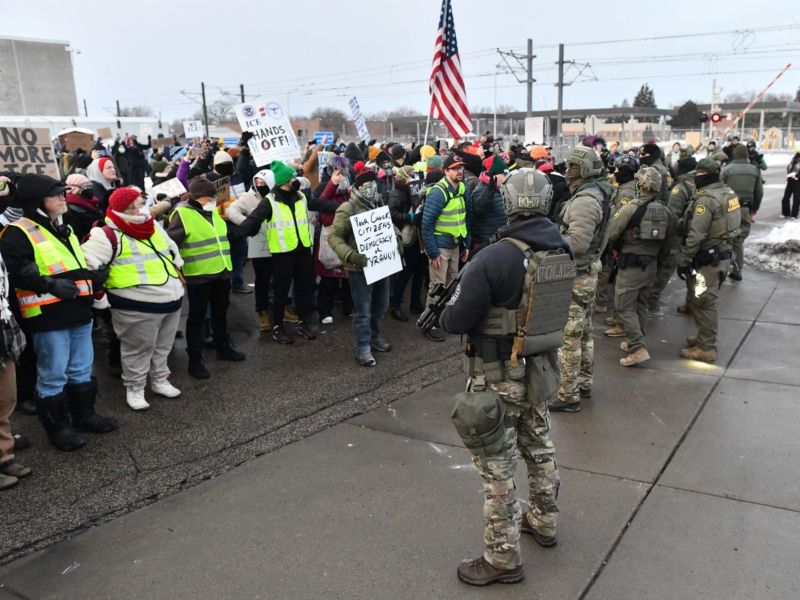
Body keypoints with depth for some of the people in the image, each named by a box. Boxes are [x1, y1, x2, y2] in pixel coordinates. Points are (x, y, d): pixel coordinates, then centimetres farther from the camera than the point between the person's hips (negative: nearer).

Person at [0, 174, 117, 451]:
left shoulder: (64, 229, 19)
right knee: (53, 374, 1)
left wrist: (96, 277, 13)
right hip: (48, 316, -8)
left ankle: (84, 414, 31)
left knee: (82, 369, 17)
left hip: (79, 311, 8)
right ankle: (57, 426, 14)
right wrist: (51, 285, -25)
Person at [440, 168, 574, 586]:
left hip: (499, 376, -7)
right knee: (539, 448, 25)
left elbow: (455, 321, -20)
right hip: (540, 368, 7)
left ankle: (502, 558, 18)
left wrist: (446, 314, 1)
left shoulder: (494, 258, -25)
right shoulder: (561, 250, -2)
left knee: (497, 467, 5)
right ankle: (543, 521, 46)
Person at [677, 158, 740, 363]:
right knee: (707, 300, 21)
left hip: (707, 259, -9)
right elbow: (734, 223, 16)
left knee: (702, 302, -2)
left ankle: (706, 348, 3)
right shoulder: (728, 193, 9)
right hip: (723, 254, 9)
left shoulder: (706, 199, -20)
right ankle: (705, 337, 33)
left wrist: (683, 261, -16)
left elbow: (695, 236, -23)